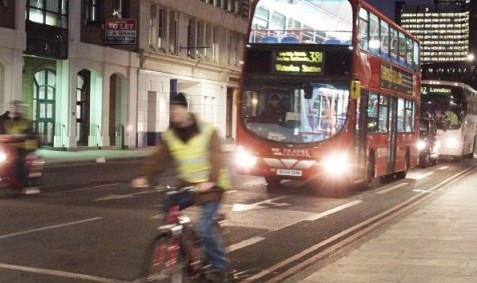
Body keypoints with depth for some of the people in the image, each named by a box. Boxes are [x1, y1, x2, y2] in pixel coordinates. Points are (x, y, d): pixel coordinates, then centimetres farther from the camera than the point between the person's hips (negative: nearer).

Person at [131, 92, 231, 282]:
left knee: (204, 228, -15)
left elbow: (215, 158, -22)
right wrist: (145, 177, -21)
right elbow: (159, 158, -6)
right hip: (187, 184, 6)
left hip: (209, 186, -6)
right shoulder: (169, 135, 2)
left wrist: (210, 181, -38)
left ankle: (219, 267, 6)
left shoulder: (207, 131, -13)